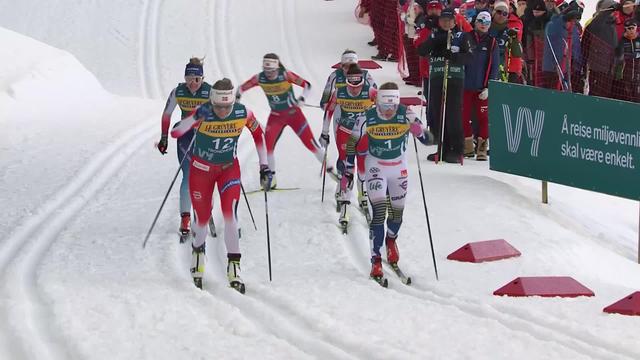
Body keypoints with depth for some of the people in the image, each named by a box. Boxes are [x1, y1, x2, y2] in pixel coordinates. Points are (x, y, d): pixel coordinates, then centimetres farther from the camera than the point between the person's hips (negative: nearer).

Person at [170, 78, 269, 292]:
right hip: (201, 168, -1)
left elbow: (258, 134, -1)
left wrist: (264, 167, 0)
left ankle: (234, 266, -9)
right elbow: (175, 133, -30)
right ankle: (198, 252, 41)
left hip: (229, 168, 1)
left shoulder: (243, 114, -19)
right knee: (202, 219, 8)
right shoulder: (202, 114, -26)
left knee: (230, 214, -17)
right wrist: (194, 119, -47)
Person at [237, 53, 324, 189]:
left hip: (294, 113, -3)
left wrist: (302, 99, -35)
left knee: (310, 143, -4)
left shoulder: (285, 75, -22)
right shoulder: (260, 78, -13)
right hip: (276, 116, 3)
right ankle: (271, 179, 6)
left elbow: (307, 85, -20)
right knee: (267, 146, -9)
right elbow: (242, 88, 0)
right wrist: (236, 98, -15)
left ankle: (329, 168, 12)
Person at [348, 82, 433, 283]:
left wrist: (423, 133, -39)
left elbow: (425, 138, -16)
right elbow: (353, 142, -5)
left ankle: (391, 239, 47)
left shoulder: (406, 115, -18)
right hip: (375, 167, -2)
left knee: (397, 212, 13)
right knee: (379, 212, -15)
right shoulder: (367, 118, -19)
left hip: (399, 168, 2)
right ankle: (376, 260, -10)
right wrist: (348, 168, -2)